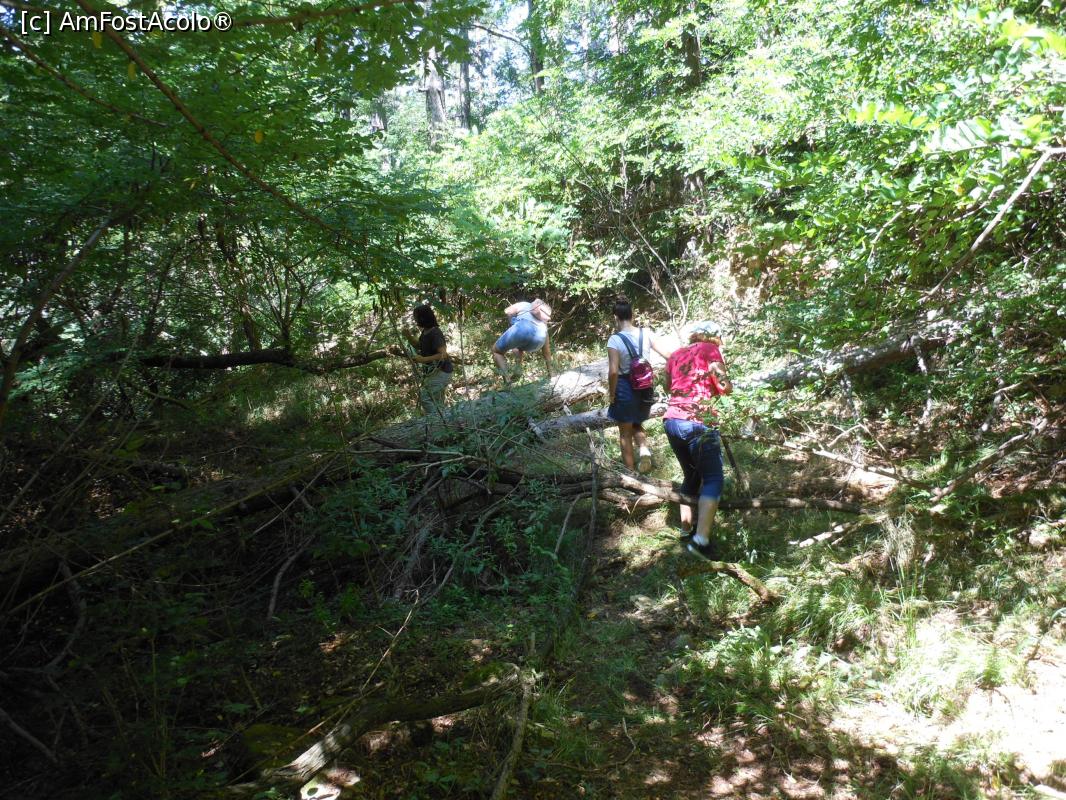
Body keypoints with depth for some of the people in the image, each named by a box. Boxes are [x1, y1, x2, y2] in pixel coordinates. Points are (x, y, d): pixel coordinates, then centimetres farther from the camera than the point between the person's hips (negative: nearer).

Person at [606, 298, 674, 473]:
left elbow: (613, 371, -23)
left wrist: (611, 394, -9)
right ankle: (644, 449, -1)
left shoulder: (615, 340, -17)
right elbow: (669, 355, -6)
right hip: (645, 388, 4)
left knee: (625, 433, 14)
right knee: (636, 425, 27)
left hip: (624, 388, -4)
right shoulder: (646, 334, -5)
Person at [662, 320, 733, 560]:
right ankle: (701, 539, -16)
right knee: (713, 478, -2)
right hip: (699, 423, -6)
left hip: (672, 421, 7)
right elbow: (726, 389, -1)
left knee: (691, 476, 21)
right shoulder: (710, 350, 2)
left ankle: (686, 530, 22)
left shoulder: (676, 354, 19)